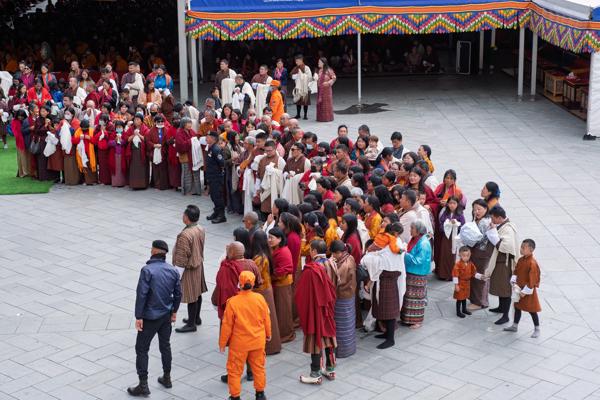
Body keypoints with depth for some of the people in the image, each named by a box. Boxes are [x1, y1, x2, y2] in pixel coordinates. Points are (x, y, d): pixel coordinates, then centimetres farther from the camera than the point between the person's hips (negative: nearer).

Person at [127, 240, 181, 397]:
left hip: (150, 317, -6)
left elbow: (141, 294, -20)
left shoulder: (147, 270, -20)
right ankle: (167, 378, 31)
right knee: (165, 346, 20)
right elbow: (178, 293, 5)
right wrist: (174, 311, 18)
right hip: (166, 316, 6)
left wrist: (138, 317, -14)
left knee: (141, 349, 4)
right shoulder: (173, 270, -2)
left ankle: (143, 385, 5)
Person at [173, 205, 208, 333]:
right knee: (197, 293, 21)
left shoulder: (185, 235, -30)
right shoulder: (201, 229, -4)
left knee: (191, 297, 4)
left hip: (189, 269, -9)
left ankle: (191, 324, 16)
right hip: (199, 265, 9)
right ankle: (196, 318, 37)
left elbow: (182, 257, -24)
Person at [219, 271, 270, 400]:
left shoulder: (233, 302, -20)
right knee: (258, 367, 20)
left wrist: (222, 342, -1)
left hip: (239, 343, -3)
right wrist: (268, 334, 19)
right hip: (258, 341, 3)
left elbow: (227, 325, -13)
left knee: (235, 370, 12)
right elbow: (266, 319, 1)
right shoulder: (260, 298, -11)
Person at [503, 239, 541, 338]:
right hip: (519, 289, 8)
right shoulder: (521, 260, 1)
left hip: (528, 291, -8)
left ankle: (537, 329, 15)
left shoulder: (532, 263, -24)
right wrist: (514, 283, -2)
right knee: (517, 307, 18)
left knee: (532, 310, 3)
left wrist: (525, 292, -19)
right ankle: (515, 326, 32)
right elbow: (516, 272, 12)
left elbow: (532, 280, -23)